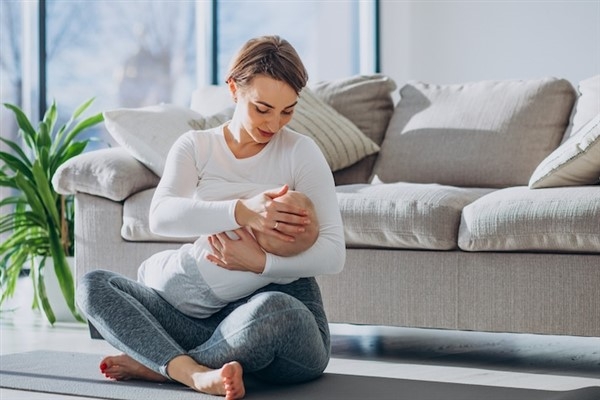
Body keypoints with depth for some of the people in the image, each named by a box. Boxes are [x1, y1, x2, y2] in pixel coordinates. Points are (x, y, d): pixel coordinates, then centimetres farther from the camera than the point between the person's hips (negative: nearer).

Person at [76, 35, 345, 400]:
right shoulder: (195, 147, 5)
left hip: (288, 312, -3)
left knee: (272, 308, -39)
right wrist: (240, 212, -29)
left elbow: (333, 254, -10)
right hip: (209, 316, 3)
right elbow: (161, 216, -15)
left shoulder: (301, 152, -2)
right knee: (94, 285, -12)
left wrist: (262, 263, -25)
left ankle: (159, 365, -15)